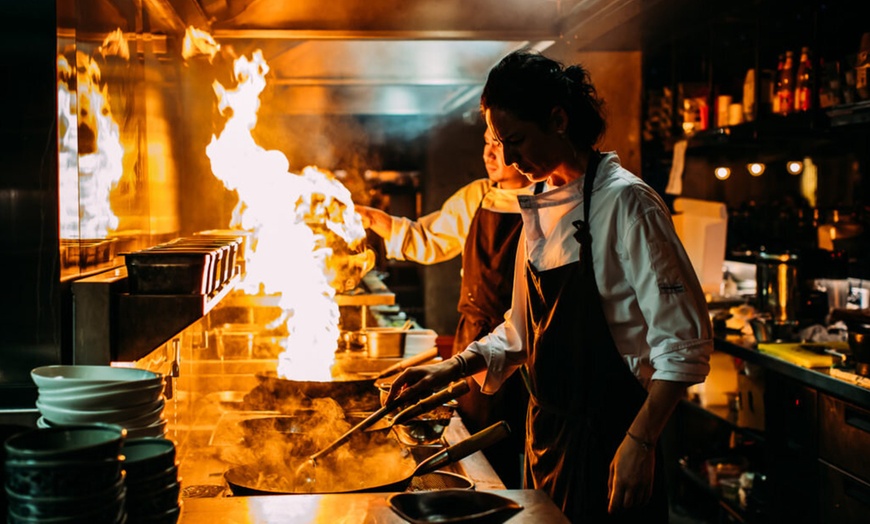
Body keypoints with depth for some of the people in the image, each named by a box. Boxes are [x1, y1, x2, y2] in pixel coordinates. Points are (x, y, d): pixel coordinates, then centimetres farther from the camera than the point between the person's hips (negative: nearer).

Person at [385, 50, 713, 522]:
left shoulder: (625, 201, -16)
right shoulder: (540, 205, 8)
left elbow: (684, 341, -18)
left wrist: (639, 443, -22)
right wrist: (454, 367, 4)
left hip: (607, 432, -7)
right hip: (546, 430, 8)